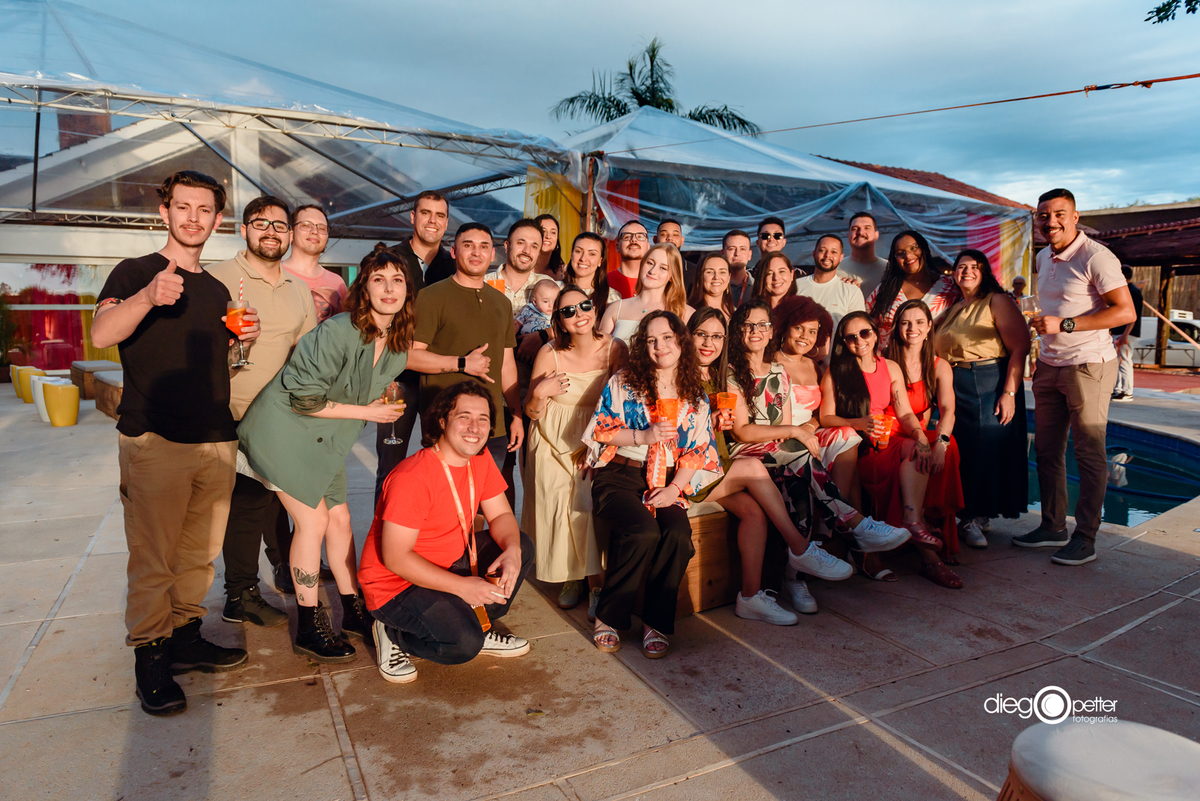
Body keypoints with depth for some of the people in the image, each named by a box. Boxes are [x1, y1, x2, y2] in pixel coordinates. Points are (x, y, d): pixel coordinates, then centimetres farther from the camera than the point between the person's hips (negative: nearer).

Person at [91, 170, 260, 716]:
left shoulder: (217, 289, 17)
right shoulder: (135, 272, 0)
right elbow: (102, 334, -18)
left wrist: (241, 337, 6)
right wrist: (147, 297, -37)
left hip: (217, 440, 6)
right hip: (154, 441, -5)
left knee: (200, 553, 12)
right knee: (152, 559, 0)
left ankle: (185, 637, 26)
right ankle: (150, 658, 13)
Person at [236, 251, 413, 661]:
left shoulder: (398, 346, 0)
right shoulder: (338, 332, -25)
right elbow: (304, 399, -24)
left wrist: (383, 401, -2)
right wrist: (365, 412, -20)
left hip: (324, 439, 7)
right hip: (284, 428, -7)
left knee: (340, 519, 7)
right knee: (313, 520, -8)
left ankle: (354, 611, 21)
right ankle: (310, 628, 6)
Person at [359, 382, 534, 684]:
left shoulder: (480, 459, -3)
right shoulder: (412, 477, -28)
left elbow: (501, 515, 3)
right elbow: (395, 558, -27)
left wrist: (512, 551, -20)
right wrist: (462, 586, -29)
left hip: (448, 564, 8)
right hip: (395, 584, -8)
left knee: (522, 547, -3)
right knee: (462, 644, -27)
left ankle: (478, 627, 11)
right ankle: (394, 634, 2)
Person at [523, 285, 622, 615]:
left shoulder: (614, 349, -6)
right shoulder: (550, 353, -6)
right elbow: (532, 414, 2)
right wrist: (539, 394, -20)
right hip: (553, 442, 1)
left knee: (590, 502, -20)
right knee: (557, 502, -14)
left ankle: (596, 583, -3)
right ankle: (569, 577, 10)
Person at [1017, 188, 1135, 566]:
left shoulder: (1096, 257, -13)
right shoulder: (1043, 258, 12)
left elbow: (1126, 311, -18)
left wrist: (1064, 325, -23)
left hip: (1089, 365, -8)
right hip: (1049, 366, 8)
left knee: (1089, 454, -1)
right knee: (1046, 450, 11)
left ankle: (1085, 539, 7)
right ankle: (1053, 527, 23)